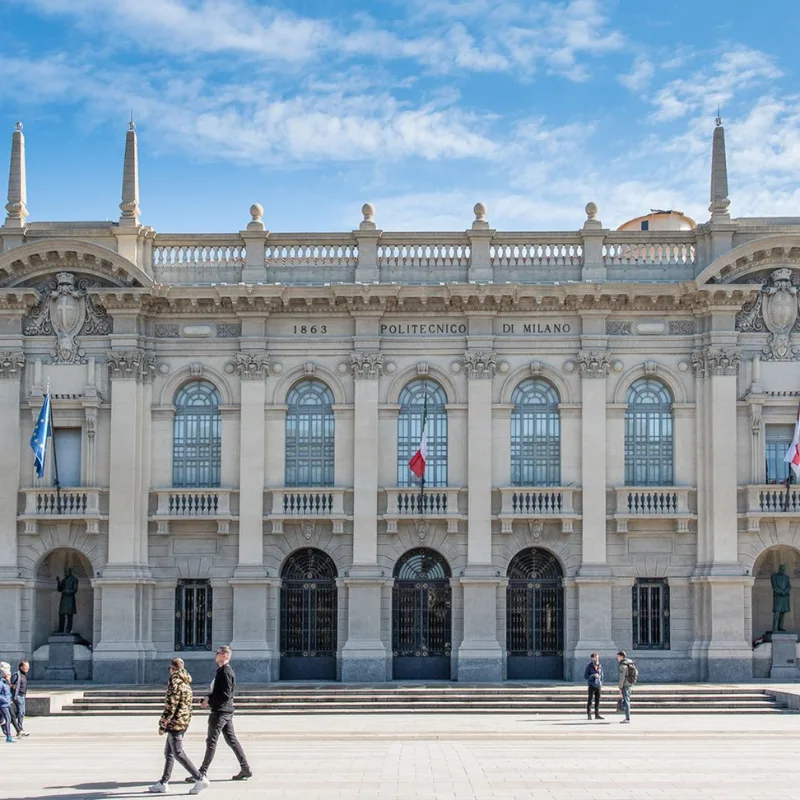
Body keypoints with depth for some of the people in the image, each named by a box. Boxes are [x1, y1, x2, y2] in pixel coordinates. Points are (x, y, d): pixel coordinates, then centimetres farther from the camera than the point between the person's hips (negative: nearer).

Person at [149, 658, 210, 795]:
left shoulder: (175, 683, -15)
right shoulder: (186, 683, 13)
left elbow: (170, 706, -19)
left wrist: (162, 725, -14)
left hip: (175, 723, -10)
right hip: (184, 722, 10)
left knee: (179, 754, -6)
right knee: (169, 752, 15)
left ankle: (200, 779, -9)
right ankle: (163, 783, 19)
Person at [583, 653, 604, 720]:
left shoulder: (600, 666, 7)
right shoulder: (589, 666, -6)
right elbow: (585, 676, -7)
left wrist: (601, 682, 8)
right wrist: (593, 676, -18)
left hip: (598, 685, 4)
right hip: (592, 685, -4)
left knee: (597, 701, 7)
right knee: (590, 700, -2)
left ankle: (597, 715, 14)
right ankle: (589, 715, 4)